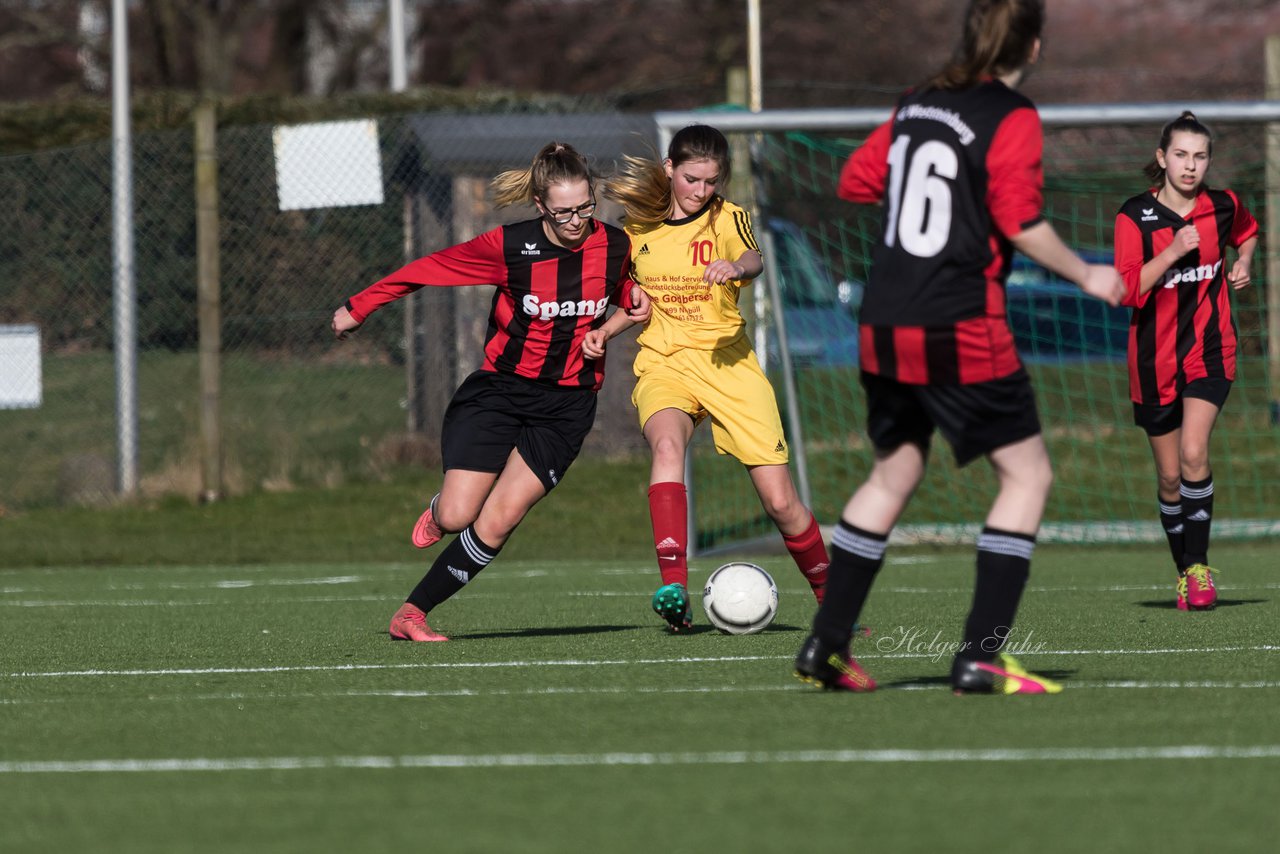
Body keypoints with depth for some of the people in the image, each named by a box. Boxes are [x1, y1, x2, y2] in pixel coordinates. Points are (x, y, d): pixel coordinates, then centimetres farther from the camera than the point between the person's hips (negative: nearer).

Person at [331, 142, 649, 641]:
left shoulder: (613, 246, -4)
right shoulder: (509, 246, -13)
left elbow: (627, 301, 19)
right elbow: (430, 269, -2)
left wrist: (608, 330, -3)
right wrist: (358, 308, 3)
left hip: (566, 405, 1)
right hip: (498, 389, -1)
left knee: (495, 526, -12)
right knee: (457, 516, -12)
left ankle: (412, 613, 2)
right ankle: (439, 513, 27)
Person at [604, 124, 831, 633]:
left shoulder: (726, 219, -2)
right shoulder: (638, 226, 7)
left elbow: (754, 258, -26)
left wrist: (737, 267, -49)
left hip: (728, 363, -1)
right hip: (662, 366, 1)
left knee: (780, 500, -5)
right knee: (667, 444, -34)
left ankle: (830, 598, 21)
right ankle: (674, 591, -45)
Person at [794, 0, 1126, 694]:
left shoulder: (916, 105, 11)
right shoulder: (1012, 120, -9)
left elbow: (855, 181, 16)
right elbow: (1021, 225, -15)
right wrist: (1086, 277, -1)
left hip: (884, 327, 7)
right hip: (960, 332, -7)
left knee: (893, 473, 20)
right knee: (1028, 474, 3)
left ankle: (825, 647, 20)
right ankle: (980, 657, -5)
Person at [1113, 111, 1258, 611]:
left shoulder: (1222, 207, 0)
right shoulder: (1135, 217, -9)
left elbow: (1247, 232, 25)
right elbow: (1126, 290, -18)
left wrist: (1243, 262, 5)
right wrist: (1172, 252, -26)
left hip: (1209, 353, 0)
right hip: (1155, 360, 0)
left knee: (1193, 454, -20)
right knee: (1169, 476, 7)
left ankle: (1199, 565, -10)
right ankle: (1183, 571, 26)